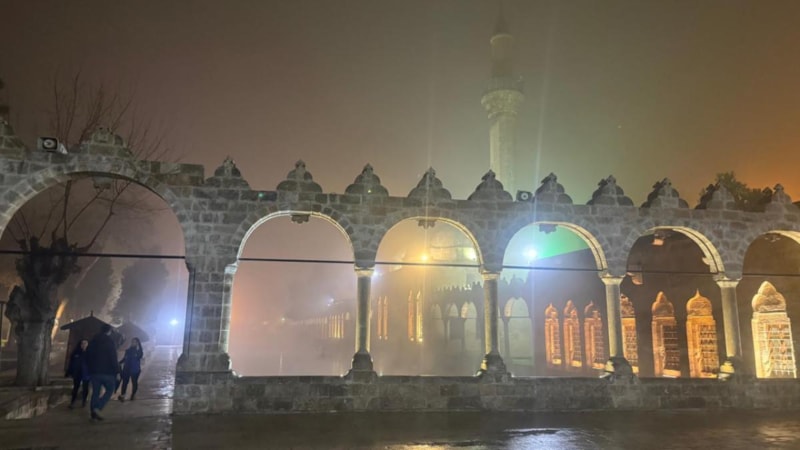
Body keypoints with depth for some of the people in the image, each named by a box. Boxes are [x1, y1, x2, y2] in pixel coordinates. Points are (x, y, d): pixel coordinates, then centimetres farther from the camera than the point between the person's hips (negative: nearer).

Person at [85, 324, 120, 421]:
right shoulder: (110, 342, -10)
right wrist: (117, 371, -10)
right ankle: (98, 408, -9)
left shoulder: (93, 341, 10)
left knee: (95, 392, 12)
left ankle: (94, 414, 10)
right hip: (107, 372, -6)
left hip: (94, 371, 6)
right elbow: (113, 359, -15)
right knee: (110, 389, 8)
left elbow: (87, 356, 16)